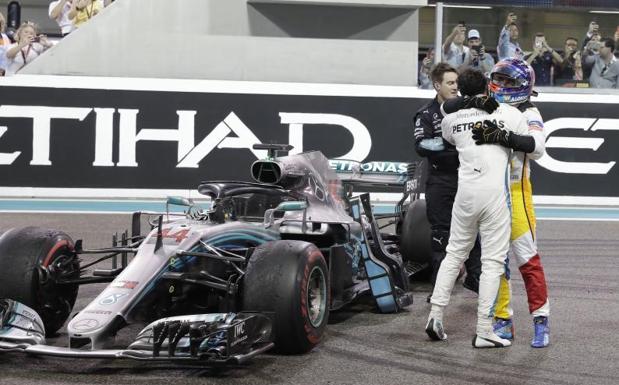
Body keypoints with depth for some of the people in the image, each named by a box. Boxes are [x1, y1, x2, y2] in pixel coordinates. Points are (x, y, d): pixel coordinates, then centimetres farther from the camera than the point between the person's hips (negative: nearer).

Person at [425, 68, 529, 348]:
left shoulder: (451, 119, 9)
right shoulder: (509, 113, 2)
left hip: (465, 191, 3)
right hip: (496, 191, -3)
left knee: (455, 252, 18)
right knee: (493, 260, 0)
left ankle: (435, 316, 13)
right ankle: (484, 331, -2)